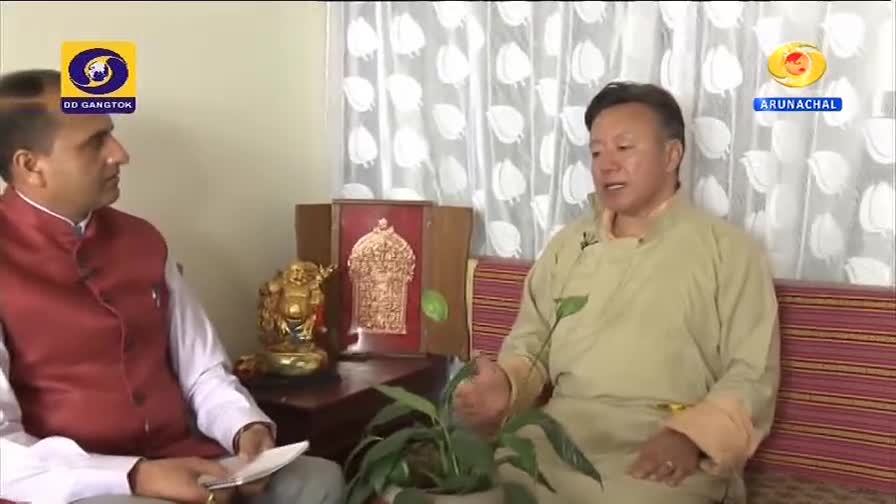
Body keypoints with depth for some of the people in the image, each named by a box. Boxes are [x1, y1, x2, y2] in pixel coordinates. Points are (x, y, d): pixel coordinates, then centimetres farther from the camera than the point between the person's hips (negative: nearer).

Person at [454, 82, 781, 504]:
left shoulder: (729, 250, 5)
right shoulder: (566, 246, 16)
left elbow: (752, 375, -1)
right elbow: (531, 342, 16)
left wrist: (692, 436, -18)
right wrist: (506, 383, -7)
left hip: (667, 444, -3)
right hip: (561, 430, 3)